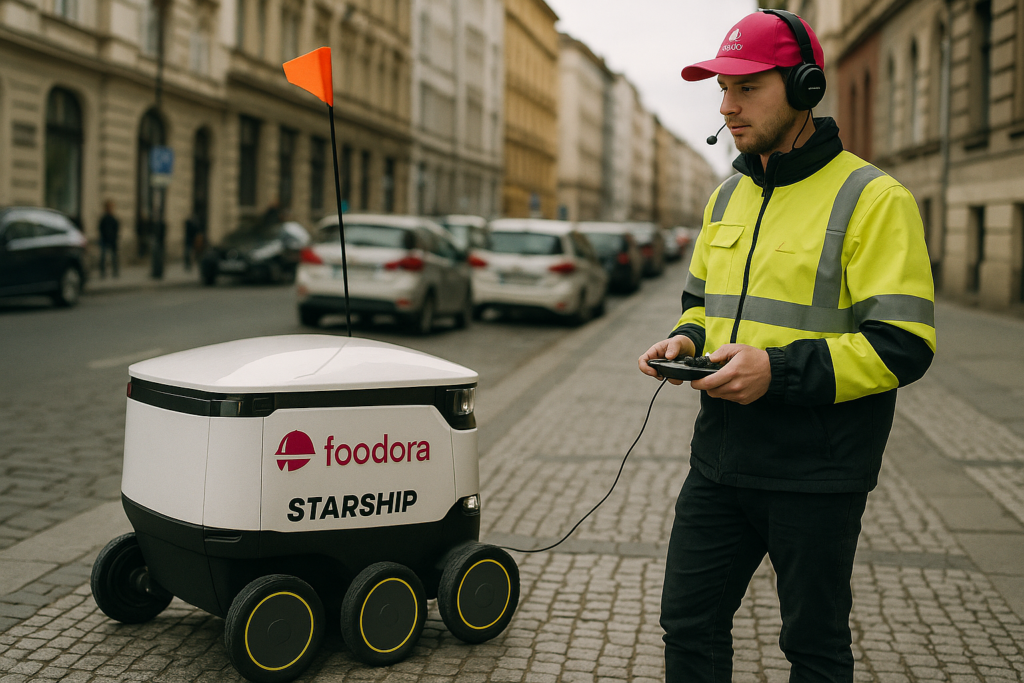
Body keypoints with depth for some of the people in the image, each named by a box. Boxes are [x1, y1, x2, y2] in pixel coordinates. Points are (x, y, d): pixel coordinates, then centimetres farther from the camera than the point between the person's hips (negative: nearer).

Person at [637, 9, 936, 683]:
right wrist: (688, 341, 0)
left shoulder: (872, 198, -12)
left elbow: (903, 345, -17)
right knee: (689, 624, 13)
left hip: (816, 473, -6)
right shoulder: (728, 197, 11)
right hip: (721, 461, 6)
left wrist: (782, 370, -25)